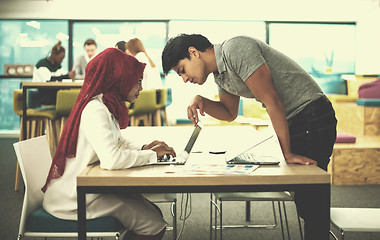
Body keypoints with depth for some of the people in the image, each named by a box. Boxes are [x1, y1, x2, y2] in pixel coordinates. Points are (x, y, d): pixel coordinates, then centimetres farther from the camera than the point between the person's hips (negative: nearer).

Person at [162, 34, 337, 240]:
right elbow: (229, 113, 23)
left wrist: (288, 153, -21)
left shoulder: (235, 49, -19)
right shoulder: (220, 73, 11)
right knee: (303, 198, 12)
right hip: (294, 121, 9)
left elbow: (271, 100, -22)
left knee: (311, 201, -9)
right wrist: (201, 102, 3)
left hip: (312, 118, -9)